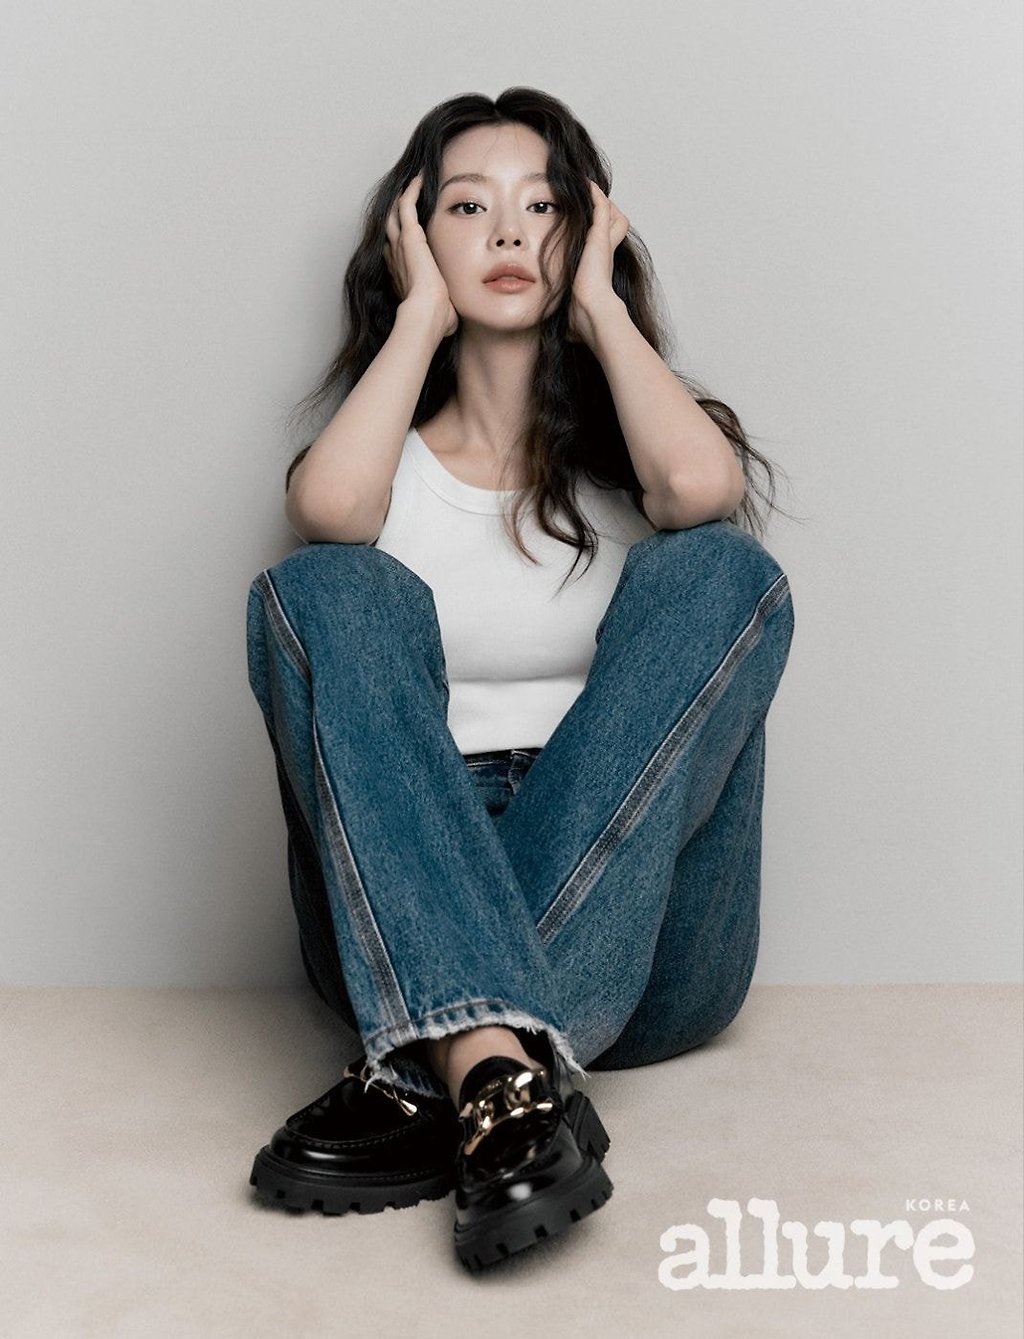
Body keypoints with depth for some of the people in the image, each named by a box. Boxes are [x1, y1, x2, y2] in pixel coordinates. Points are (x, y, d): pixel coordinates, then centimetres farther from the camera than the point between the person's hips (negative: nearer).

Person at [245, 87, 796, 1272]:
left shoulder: (625, 451, 15)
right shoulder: (385, 450, 15)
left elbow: (701, 485, -14)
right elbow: (326, 511, -13)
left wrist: (602, 306, 3)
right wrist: (420, 312, 2)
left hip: (639, 937, 1)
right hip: (400, 922, 0)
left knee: (721, 572, -21)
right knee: (320, 590, -21)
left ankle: (432, 1075, -34)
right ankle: (504, 1075, -43)